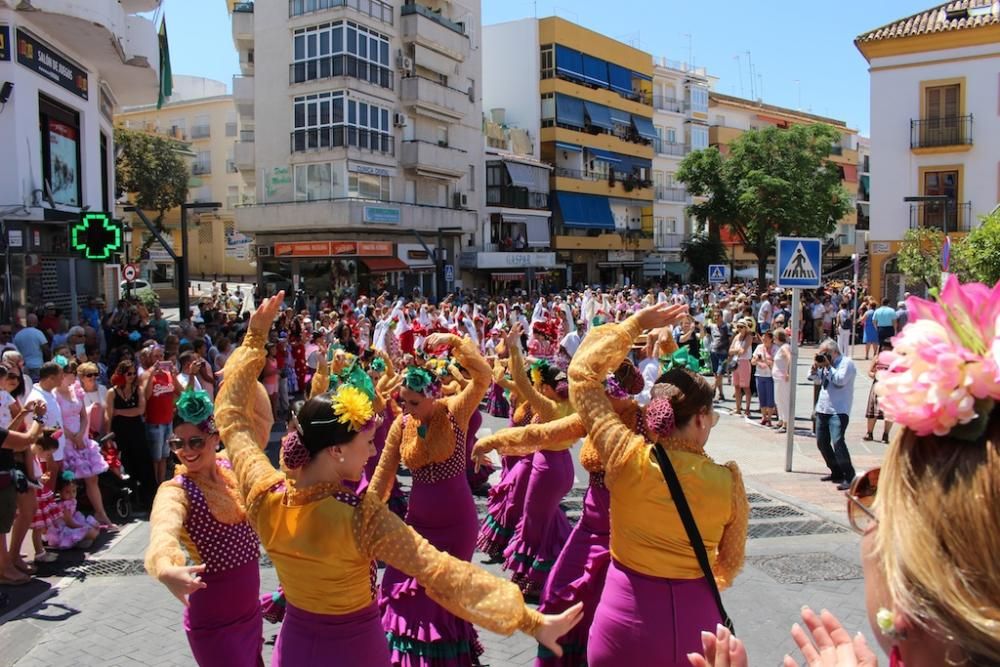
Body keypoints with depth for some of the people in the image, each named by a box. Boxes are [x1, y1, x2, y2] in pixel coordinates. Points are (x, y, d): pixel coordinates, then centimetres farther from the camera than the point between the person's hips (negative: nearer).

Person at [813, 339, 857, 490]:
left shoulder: (846, 363, -7)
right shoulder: (826, 363, 16)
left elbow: (840, 380, -20)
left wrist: (828, 366, -12)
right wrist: (817, 366, 4)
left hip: (839, 411, -9)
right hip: (822, 409, 9)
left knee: (837, 442, -20)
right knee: (822, 442, 12)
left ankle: (849, 478, -15)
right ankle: (836, 472, 27)